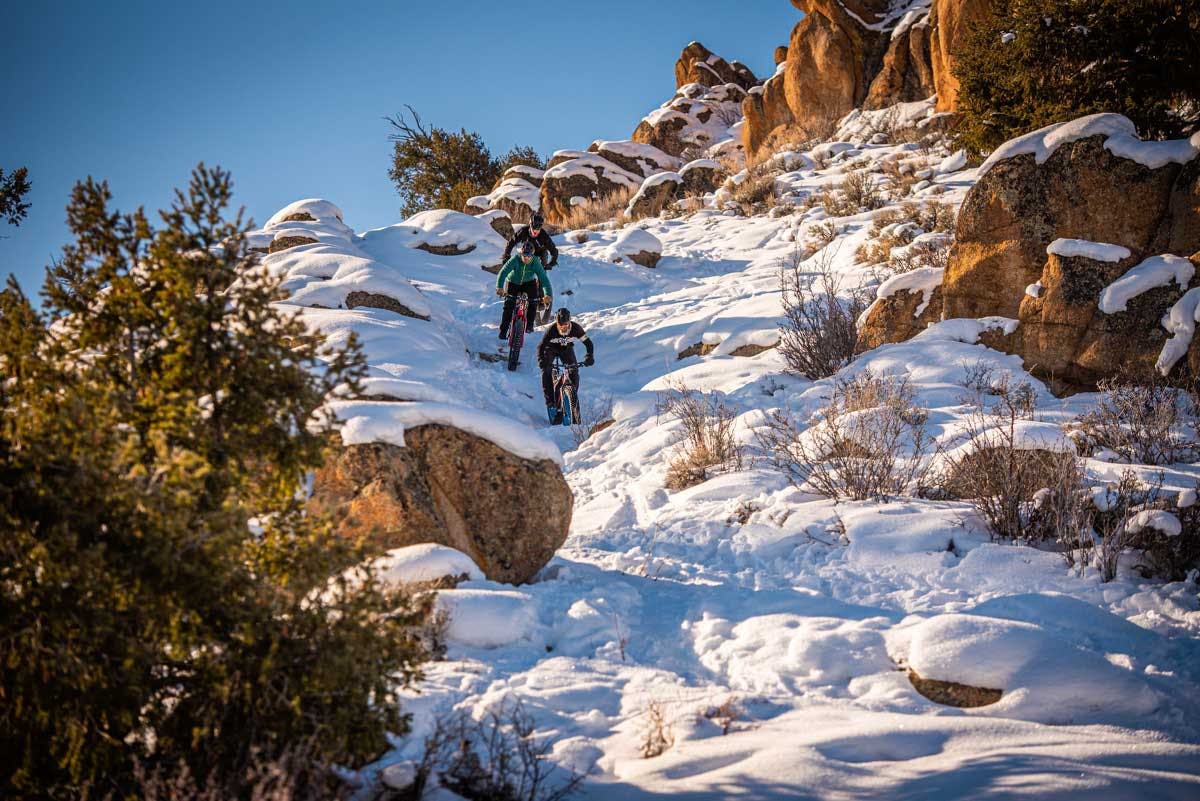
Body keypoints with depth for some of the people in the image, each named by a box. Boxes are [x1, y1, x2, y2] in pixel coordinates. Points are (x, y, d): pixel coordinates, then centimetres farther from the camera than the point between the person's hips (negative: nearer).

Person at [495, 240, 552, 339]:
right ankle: (503, 330, -6)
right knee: (509, 305, -16)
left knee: (533, 301, -18)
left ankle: (529, 324, 7)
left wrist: (547, 294, -48)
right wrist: (499, 287, -56)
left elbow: (543, 278, -33)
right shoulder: (515, 260, -32)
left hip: (529, 283, 1)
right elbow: (503, 272, -40)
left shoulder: (535, 262, -28)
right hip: (513, 283, -1)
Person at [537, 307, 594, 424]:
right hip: (551, 349, -2)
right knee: (546, 371, -23)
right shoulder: (551, 329, -35)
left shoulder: (576, 328, -30)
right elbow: (541, 346, -31)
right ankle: (550, 400, -15)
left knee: (574, 372, -14)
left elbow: (588, 343, -23)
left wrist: (590, 356, -40)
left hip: (566, 349, 2)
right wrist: (541, 360, -47)